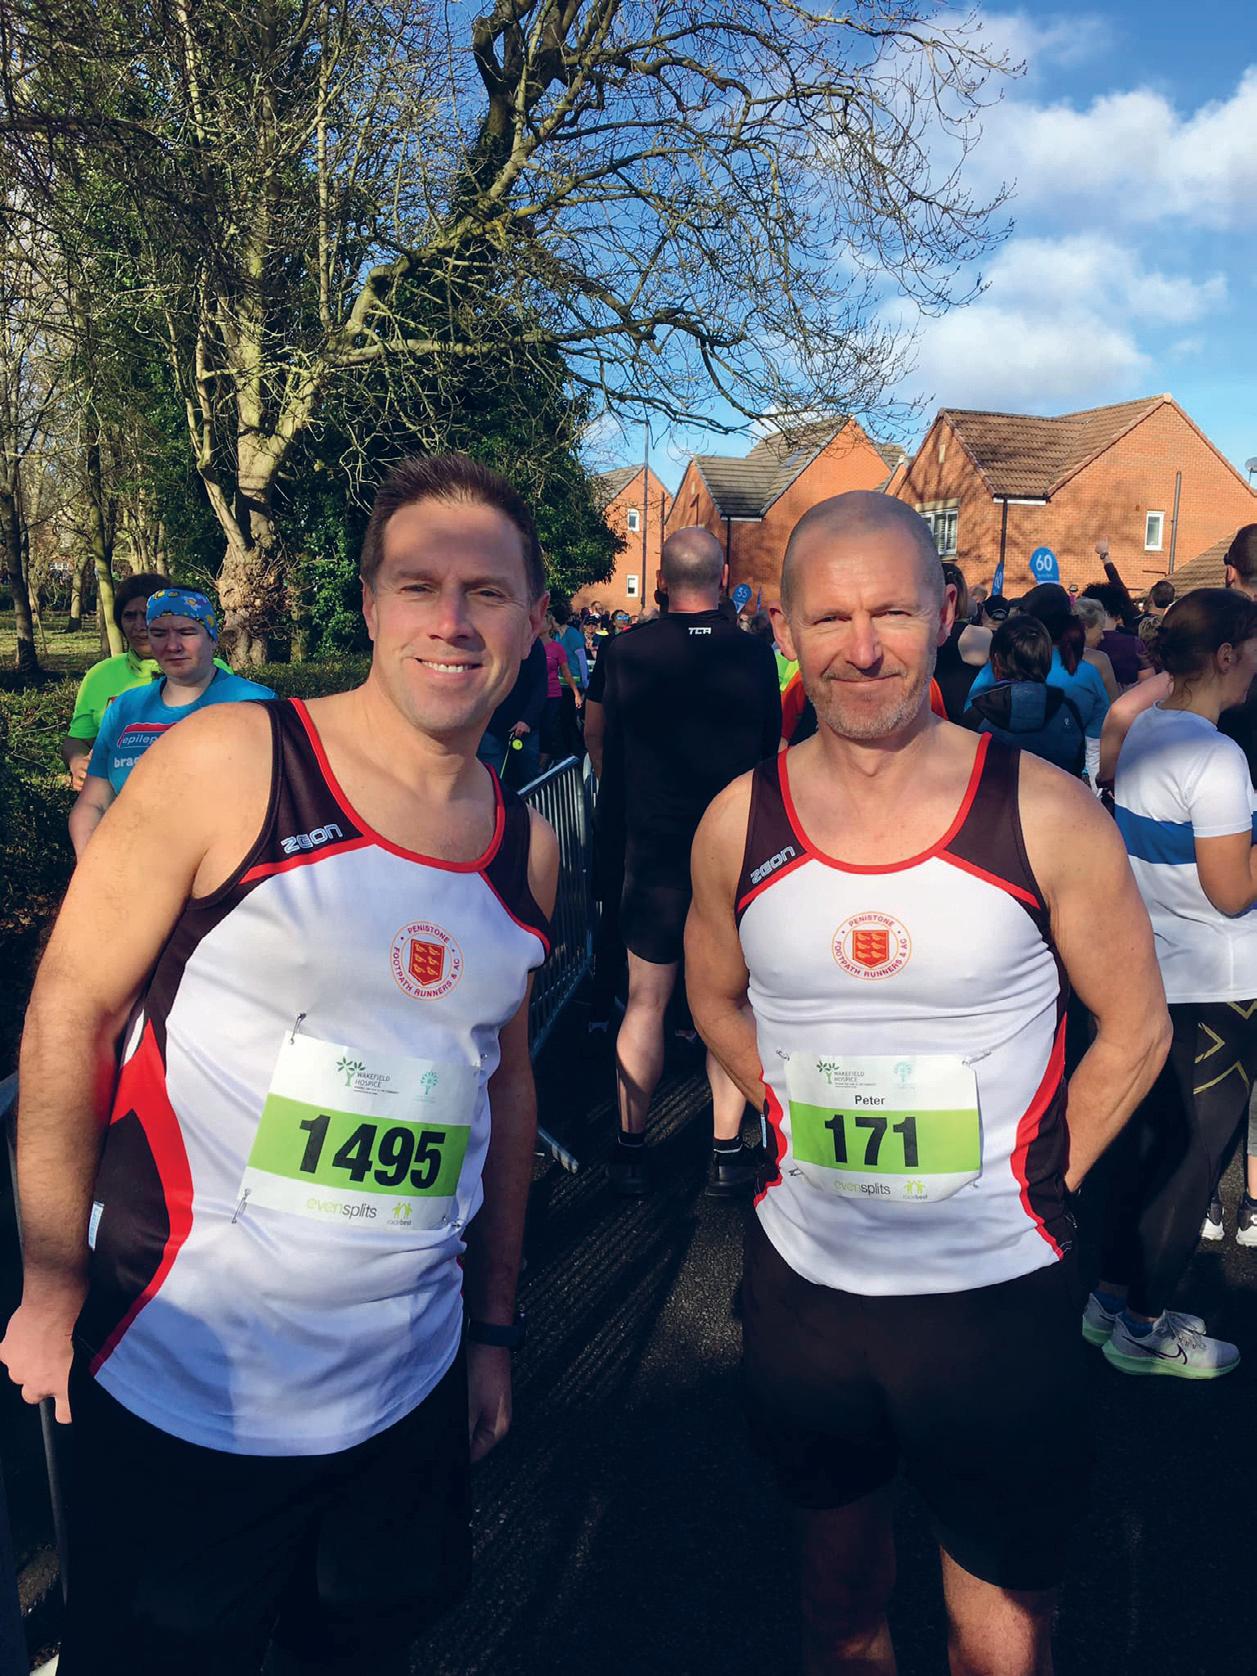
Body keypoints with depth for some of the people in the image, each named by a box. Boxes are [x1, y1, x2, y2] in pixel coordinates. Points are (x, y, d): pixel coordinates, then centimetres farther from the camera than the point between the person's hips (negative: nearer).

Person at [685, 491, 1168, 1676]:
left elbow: (1135, 1029, -2)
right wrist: (798, 1120, 0)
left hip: (998, 1289, -2)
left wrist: (1043, 1182, -6)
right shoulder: (739, 824, -7)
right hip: (802, 1278, 2)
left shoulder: (1045, 815, -14)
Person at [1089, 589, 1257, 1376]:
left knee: (1148, 1139, 19)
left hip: (1152, 975, 9)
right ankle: (1145, 1327, 20)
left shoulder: (1143, 733, 6)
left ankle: (1114, 1298, 31)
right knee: (1194, 1156, 6)